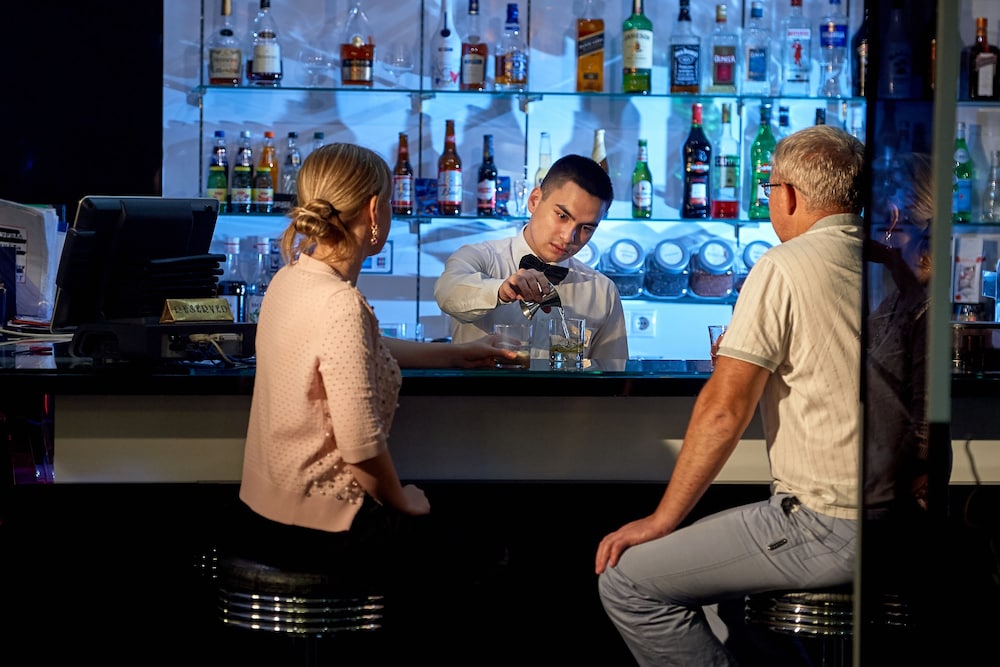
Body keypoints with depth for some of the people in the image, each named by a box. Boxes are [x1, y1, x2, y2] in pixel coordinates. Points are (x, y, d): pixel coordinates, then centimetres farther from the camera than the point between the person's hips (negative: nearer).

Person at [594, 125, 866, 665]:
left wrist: (662, 519, -6)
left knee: (627, 581, -5)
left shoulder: (785, 267, -12)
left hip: (831, 527, -9)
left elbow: (724, 410, -15)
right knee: (704, 546, 30)